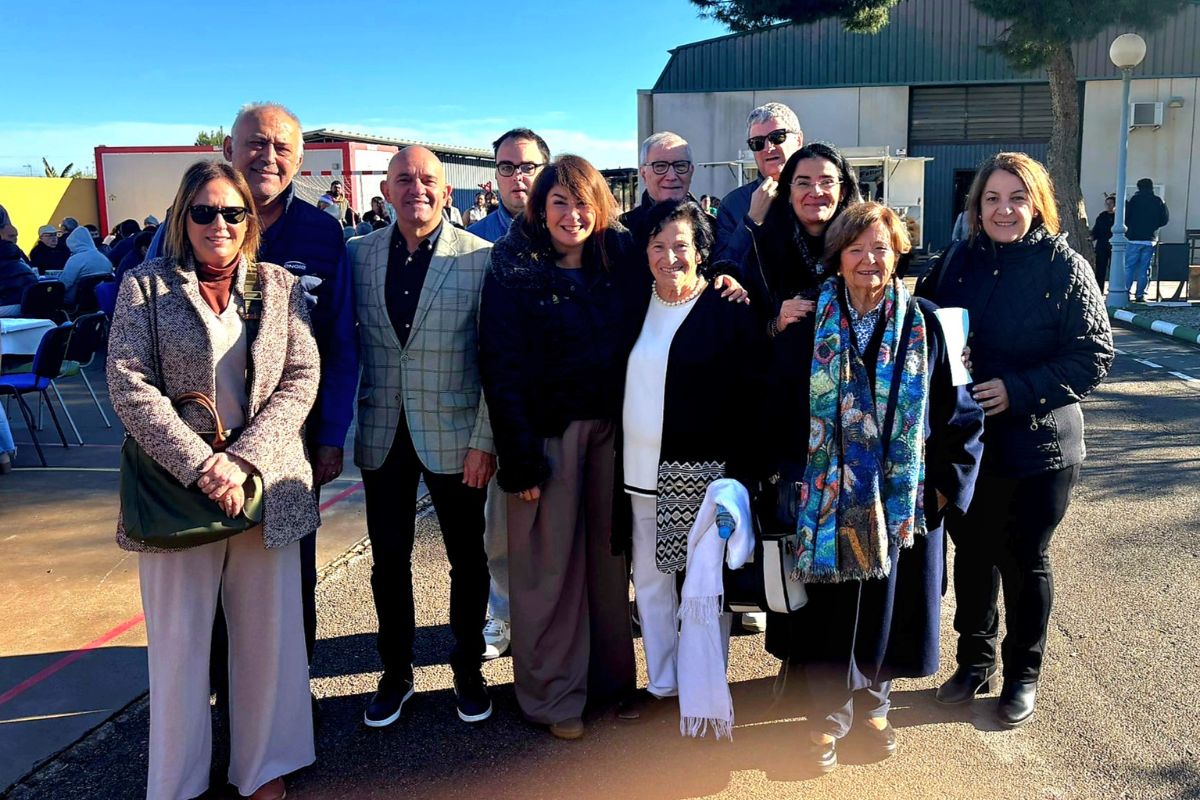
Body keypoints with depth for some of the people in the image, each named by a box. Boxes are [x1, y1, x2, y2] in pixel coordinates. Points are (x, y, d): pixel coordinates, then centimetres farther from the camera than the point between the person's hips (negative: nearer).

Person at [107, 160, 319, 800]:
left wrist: (243, 460, -13)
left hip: (265, 486, 2)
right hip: (176, 485, -1)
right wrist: (199, 466, -15)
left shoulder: (281, 286, 6)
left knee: (268, 633, 10)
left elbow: (301, 380, -1)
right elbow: (128, 385, -6)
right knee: (179, 639, 7)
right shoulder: (145, 285, 2)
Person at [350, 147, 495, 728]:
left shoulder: (480, 258, -7)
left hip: (455, 434, -2)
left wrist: (484, 440, -11)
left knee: (467, 558, 11)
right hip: (382, 434, 3)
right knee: (388, 559, 13)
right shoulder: (359, 254, 2)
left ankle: (468, 669, 32)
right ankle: (395, 673, 31)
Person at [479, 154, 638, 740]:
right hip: (548, 431, -3)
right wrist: (520, 460, -14)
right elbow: (501, 368, -9)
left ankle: (611, 679, 29)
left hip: (612, 427, 4)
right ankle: (554, 694, 20)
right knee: (549, 564, 4)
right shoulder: (513, 271, -6)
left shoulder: (620, 259, 6)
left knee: (610, 554, 12)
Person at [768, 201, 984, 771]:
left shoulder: (924, 325, -1)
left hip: (903, 499, 1)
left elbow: (960, 414, 3)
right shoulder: (807, 325, -2)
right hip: (828, 498, -1)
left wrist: (945, 485, -1)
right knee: (831, 611, 8)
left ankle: (872, 704, 36)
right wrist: (791, 480, -2)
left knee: (888, 606, 12)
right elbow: (777, 409, 1)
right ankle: (828, 717, 27)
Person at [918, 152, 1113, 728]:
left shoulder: (1065, 266, -9)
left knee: (1023, 561, 10)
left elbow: (1094, 356, -11)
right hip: (964, 443, 3)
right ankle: (974, 660, 35)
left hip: (1037, 447, -3)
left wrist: (1018, 390, -21)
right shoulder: (958, 263, 2)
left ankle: (1022, 674, 30)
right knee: (971, 554, 15)